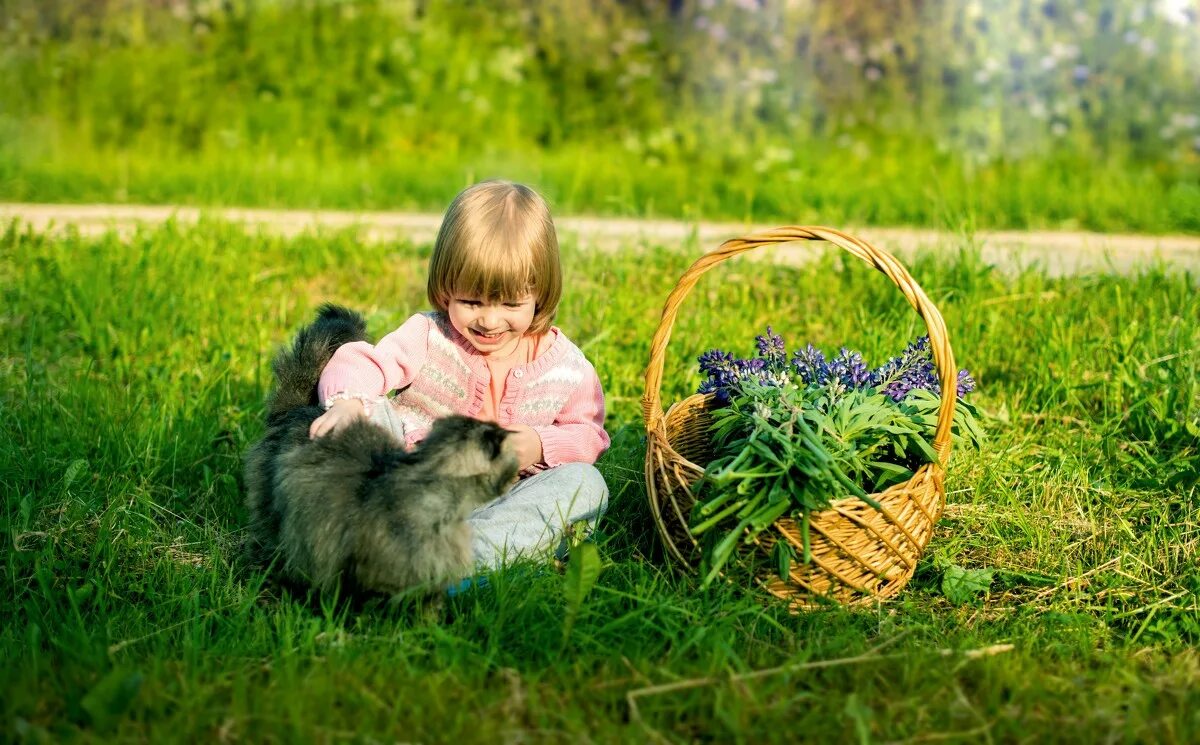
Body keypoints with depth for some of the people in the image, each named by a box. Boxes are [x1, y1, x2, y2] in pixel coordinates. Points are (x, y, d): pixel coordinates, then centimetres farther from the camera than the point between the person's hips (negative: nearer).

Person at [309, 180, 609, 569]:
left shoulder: (564, 365, 1)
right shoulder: (427, 336, -4)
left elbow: (588, 434, 9)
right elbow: (359, 366, -15)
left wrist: (542, 446, -14)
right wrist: (346, 402, -40)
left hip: (502, 499, 1)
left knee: (585, 481, -24)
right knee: (372, 411, -20)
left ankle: (469, 550, -43)